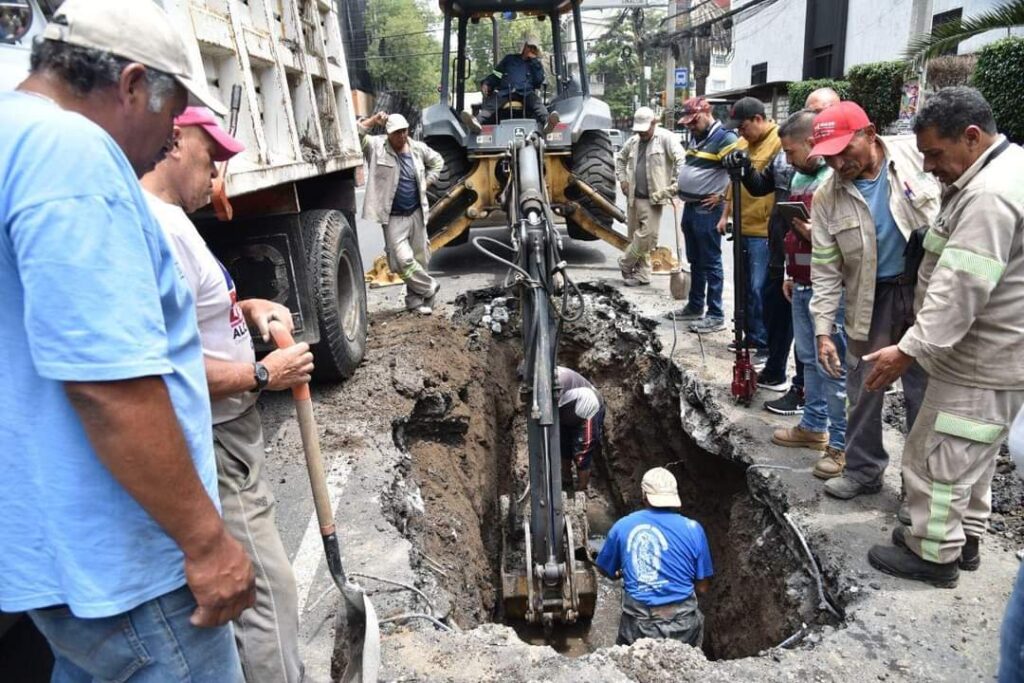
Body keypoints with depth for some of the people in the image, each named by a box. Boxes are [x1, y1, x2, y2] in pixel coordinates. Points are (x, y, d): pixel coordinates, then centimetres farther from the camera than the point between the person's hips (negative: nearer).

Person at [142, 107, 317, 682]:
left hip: (230, 435, 11)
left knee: (257, 583, 23)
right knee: (269, 592, -2)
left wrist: (247, 308, 9)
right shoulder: (157, 230, -22)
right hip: (210, 446, -11)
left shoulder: (168, 219, 11)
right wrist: (263, 375, -18)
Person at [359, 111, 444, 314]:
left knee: (419, 258, 9)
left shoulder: (418, 148, 4)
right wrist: (373, 120, -24)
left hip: (417, 213, 4)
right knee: (403, 260, -13)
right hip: (394, 217, -4)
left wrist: (426, 182, 10)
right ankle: (429, 287, 10)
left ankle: (415, 300, 23)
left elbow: (437, 161, 21)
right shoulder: (377, 147, -7)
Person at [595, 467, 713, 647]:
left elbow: (606, 571, 11)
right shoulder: (693, 529, -4)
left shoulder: (622, 526, -1)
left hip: (638, 626, 2)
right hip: (683, 627, -1)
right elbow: (702, 587, 1)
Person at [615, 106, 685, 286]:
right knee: (636, 236, 9)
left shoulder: (665, 138, -7)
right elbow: (620, 158, 30)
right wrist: (622, 178, 18)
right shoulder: (633, 141, 13)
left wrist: (675, 185, -21)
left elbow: (681, 159, -17)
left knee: (648, 236, -12)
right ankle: (642, 273, 20)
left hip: (653, 198, -6)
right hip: (633, 197, 6)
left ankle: (625, 264, 8)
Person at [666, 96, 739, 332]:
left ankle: (716, 315, 2)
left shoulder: (724, 137, -14)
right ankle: (695, 306, 27)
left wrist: (723, 195, -15)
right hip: (689, 207, 9)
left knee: (711, 263, -4)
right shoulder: (695, 136, 14)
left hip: (707, 210, -9)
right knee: (695, 261, 16)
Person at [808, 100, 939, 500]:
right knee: (863, 389, 11)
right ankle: (863, 470, 30)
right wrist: (823, 329, -7)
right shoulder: (827, 197, -5)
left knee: (924, 391, 8)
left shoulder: (916, 154, -9)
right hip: (871, 299, 2)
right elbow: (825, 270, -3)